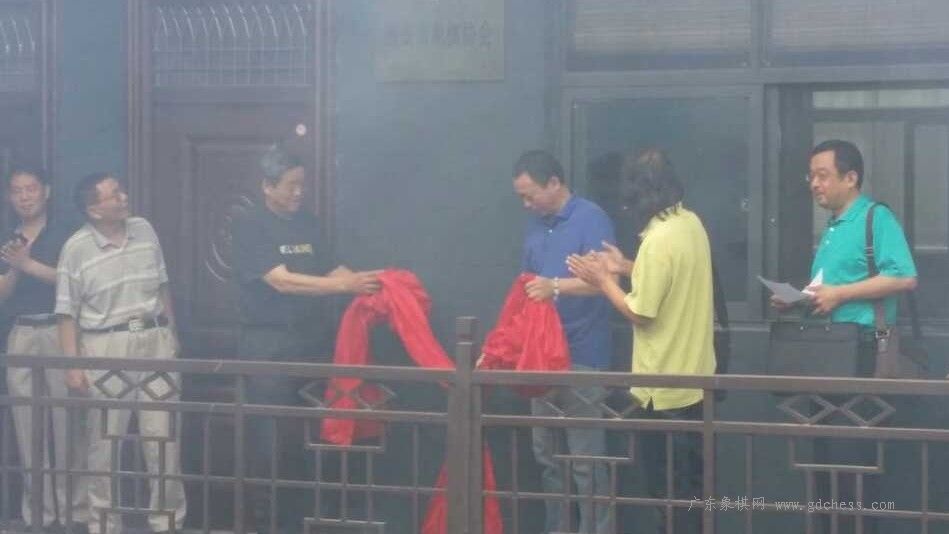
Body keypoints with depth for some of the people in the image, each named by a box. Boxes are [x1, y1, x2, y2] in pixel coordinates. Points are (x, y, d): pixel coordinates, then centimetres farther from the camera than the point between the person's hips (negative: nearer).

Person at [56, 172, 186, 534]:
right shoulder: (76, 249, -8)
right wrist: (73, 365, -11)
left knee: (163, 439, 5)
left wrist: (172, 333, 14)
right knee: (104, 443, 4)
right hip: (105, 348, -3)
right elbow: (68, 313, -6)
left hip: (155, 341, 3)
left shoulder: (144, 230, 4)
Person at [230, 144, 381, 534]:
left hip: (309, 341, 6)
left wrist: (366, 280, -6)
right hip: (267, 346, -6)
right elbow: (282, 281, -18)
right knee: (269, 444, -5)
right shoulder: (249, 228, -8)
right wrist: (346, 286, -24)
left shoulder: (308, 223, 12)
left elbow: (328, 272, 13)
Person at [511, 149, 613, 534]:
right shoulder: (535, 226, 13)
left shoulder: (591, 219, -10)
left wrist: (556, 286, -35)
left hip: (582, 357, -8)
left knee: (585, 459, -5)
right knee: (547, 454, 12)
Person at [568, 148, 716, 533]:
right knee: (691, 481, 18)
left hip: (666, 387, -9)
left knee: (670, 487, 3)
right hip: (695, 377, 9)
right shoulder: (691, 223, 3)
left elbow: (640, 313, -20)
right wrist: (627, 268, 13)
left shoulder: (659, 239, -24)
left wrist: (603, 280, -8)